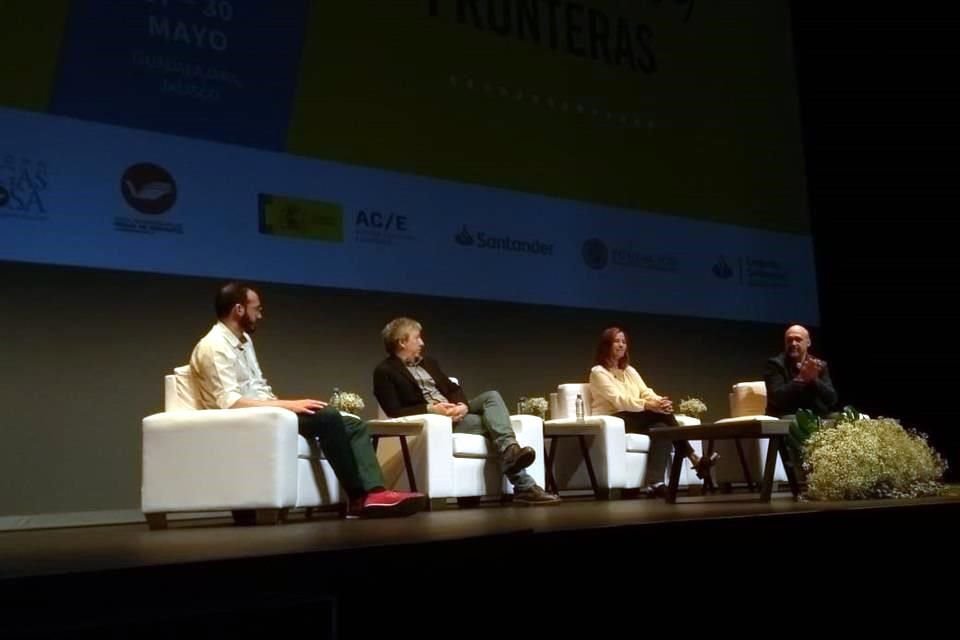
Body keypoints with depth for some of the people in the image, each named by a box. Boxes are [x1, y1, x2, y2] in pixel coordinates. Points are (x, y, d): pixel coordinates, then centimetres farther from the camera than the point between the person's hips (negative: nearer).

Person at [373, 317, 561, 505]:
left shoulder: (428, 362, 22)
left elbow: (453, 389, 16)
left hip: (454, 411, 7)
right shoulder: (385, 372, -1)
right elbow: (394, 412, -11)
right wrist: (430, 409, -23)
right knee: (491, 422, -24)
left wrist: (463, 405, -9)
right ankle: (524, 487, -31)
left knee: (492, 396, -21)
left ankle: (511, 451, -43)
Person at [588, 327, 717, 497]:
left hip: (635, 420, 7)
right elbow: (618, 400, -17)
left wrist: (659, 402, -19)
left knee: (661, 428, -27)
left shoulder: (629, 370, 21)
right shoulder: (598, 372, -2)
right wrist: (647, 405, -31)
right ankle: (694, 459, -27)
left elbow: (646, 393, 6)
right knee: (662, 415, -27)